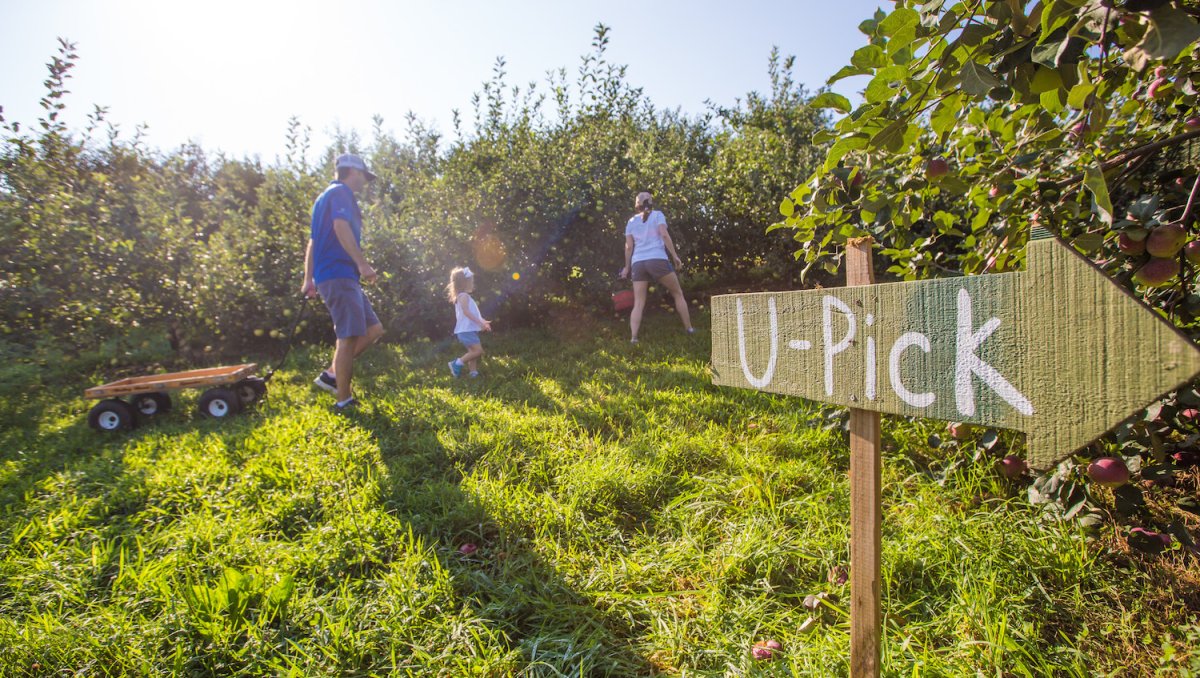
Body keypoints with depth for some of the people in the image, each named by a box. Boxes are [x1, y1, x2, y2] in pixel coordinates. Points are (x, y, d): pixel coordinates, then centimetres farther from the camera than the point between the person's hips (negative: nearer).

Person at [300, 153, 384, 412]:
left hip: (327, 275, 10)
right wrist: (362, 264, -28)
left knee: (373, 329, 9)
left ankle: (332, 374, 10)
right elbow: (341, 226, -23)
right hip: (339, 275, -10)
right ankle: (344, 400, -4)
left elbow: (314, 241, 27)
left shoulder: (326, 195, 27)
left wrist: (309, 279, 26)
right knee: (349, 336, -9)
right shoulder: (341, 192, -3)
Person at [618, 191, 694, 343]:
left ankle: (633, 337, -15)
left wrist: (627, 267, 19)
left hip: (638, 263, 3)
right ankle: (689, 329, 11)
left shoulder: (631, 221, 17)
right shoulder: (657, 215, 8)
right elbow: (664, 235, -6)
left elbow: (629, 246, 12)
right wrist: (675, 255, -4)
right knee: (678, 294, 13)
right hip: (657, 260, -3)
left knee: (638, 304, 1)